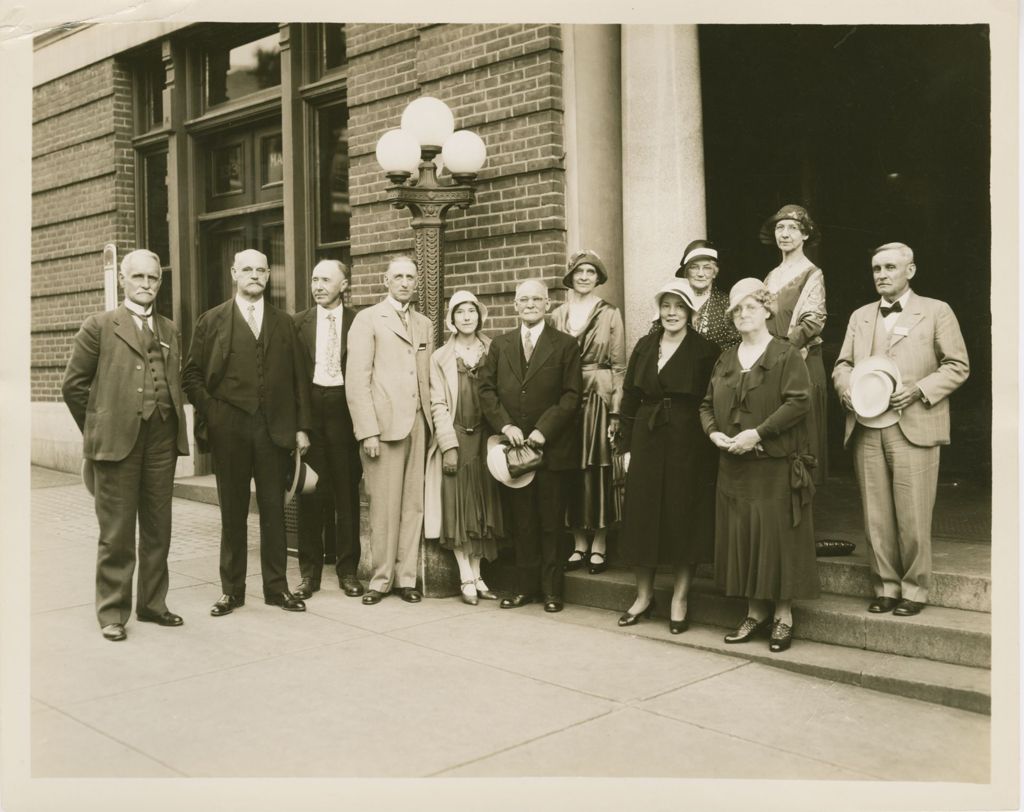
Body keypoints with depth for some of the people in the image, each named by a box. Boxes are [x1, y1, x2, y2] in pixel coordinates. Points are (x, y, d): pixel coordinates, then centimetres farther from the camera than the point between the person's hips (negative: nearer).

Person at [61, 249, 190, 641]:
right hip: (117, 441, -4)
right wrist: (96, 428, 5)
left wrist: (174, 424, 10)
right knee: (116, 532, 1)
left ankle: (152, 604, 22)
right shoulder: (100, 326, 2)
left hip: (162, 442, 4)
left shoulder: (170, 331, 16)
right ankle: (112, 613, 11)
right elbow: (74, 384, 3)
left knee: (158, 529, 10)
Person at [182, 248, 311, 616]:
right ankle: (231, 589, 16)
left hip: (275, 429, 1)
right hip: (229, 430, -1)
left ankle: (277, 586, 15)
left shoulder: (284, 323, 11)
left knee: (274, 509, 5)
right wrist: (210, 411, -7)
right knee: (232, 511, 6)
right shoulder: (211, 321, 6)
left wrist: (302, 427, 3)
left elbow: (298, 378, 9)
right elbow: (192, 374, 6)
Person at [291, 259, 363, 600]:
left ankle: (347, 568, 14)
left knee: (347, 490, 4)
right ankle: (310, 571, 14)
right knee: (310, 492, 5)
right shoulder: (299, 322, 7)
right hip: (309, 408, 1)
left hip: (344, 409, -1)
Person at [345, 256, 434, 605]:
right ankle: (380, 579, 10)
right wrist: (367, 431, -12)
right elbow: (356, 380, -5)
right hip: (384, 425, -4)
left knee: (414, 505, 5)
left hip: (419, 424, 4)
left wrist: (433, 421, 2)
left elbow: (428, 378, 13)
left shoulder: (425, 325, 17)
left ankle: (406, 577, 14)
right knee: (384, 507, -2)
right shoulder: (368, 320, 2)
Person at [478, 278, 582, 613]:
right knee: (522, 521, 8)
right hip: (513, 446, 3)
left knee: (551, 522, 4)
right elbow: (487, 389, 6)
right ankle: (525, 587, 17)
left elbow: (571, 395, -4)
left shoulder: (565, 345, 2)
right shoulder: (500, 344, 11)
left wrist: (543, 430, -13)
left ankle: (553, 589, 13)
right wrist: (505, 425, -8)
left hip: (551, 446, -3)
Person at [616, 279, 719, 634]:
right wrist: (627, 445, 3)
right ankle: (644, 595, 22)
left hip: (687, 442, -4)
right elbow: (629, 398, 8)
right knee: (641, 515, 7)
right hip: (647, 439, 4)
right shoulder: (644, 346, 8)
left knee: (683, 518, 3)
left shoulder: (705, 351, -5)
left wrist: (707, 444, -14)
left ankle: (679, 600, 16)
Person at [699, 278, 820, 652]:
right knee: (740, 537, 8)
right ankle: (755, 612, 19)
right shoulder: (726, 359, 15)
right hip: (733, 466, 6)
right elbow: (707, 404, 16)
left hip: (775, 466, -6)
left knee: (776, 537, -1)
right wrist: (714, 432, -4)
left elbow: (798, 402, -14)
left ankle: (783, 615, 10)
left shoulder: (787, 356, -3)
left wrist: (758, 433, -20)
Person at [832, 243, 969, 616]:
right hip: (866, 429, 4)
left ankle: (914, 590, 10)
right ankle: (886, 586, 15)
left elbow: (958, 366, 2)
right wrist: (847, 389, -4)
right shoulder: (860, 316, 18)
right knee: (876, 516, 5)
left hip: (913, 427, -4)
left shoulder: (936, 311, 6)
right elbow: (842, 365, 18)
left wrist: (919, 390, -12)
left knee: (912, 516, -2)